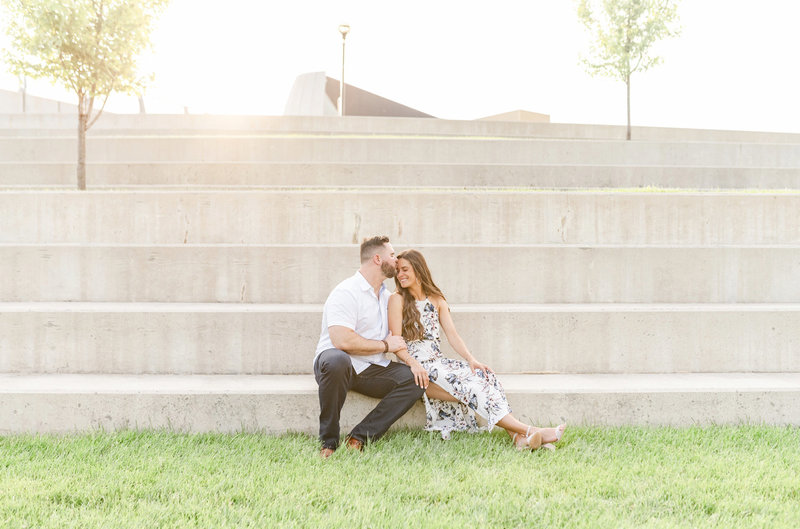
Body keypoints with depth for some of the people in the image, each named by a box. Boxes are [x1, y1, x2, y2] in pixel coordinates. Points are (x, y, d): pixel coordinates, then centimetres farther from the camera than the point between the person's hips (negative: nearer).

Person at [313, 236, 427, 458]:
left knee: (416, 380, -15)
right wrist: (385, 345, -12)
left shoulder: (386, 296, 17)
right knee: (337, 359, -42)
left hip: (371, 371, 8)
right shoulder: (346, 292, -12)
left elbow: (395, 338, 19)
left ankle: (359, 437, -18)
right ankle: (328, 441, -28)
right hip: (339, 364, -8)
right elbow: (342, 340, -25)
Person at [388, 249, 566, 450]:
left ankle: (517, 435, -36)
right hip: (418, 369, -6)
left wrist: (471, 359, -8)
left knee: (483, 375, -21)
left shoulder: (436, 300, 16)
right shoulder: (397, 300, 0)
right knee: (467, 387, -26)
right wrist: (413, 364, -25)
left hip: (438, 363, 6)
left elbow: (452, 334, 8)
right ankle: (530, 431, -35)